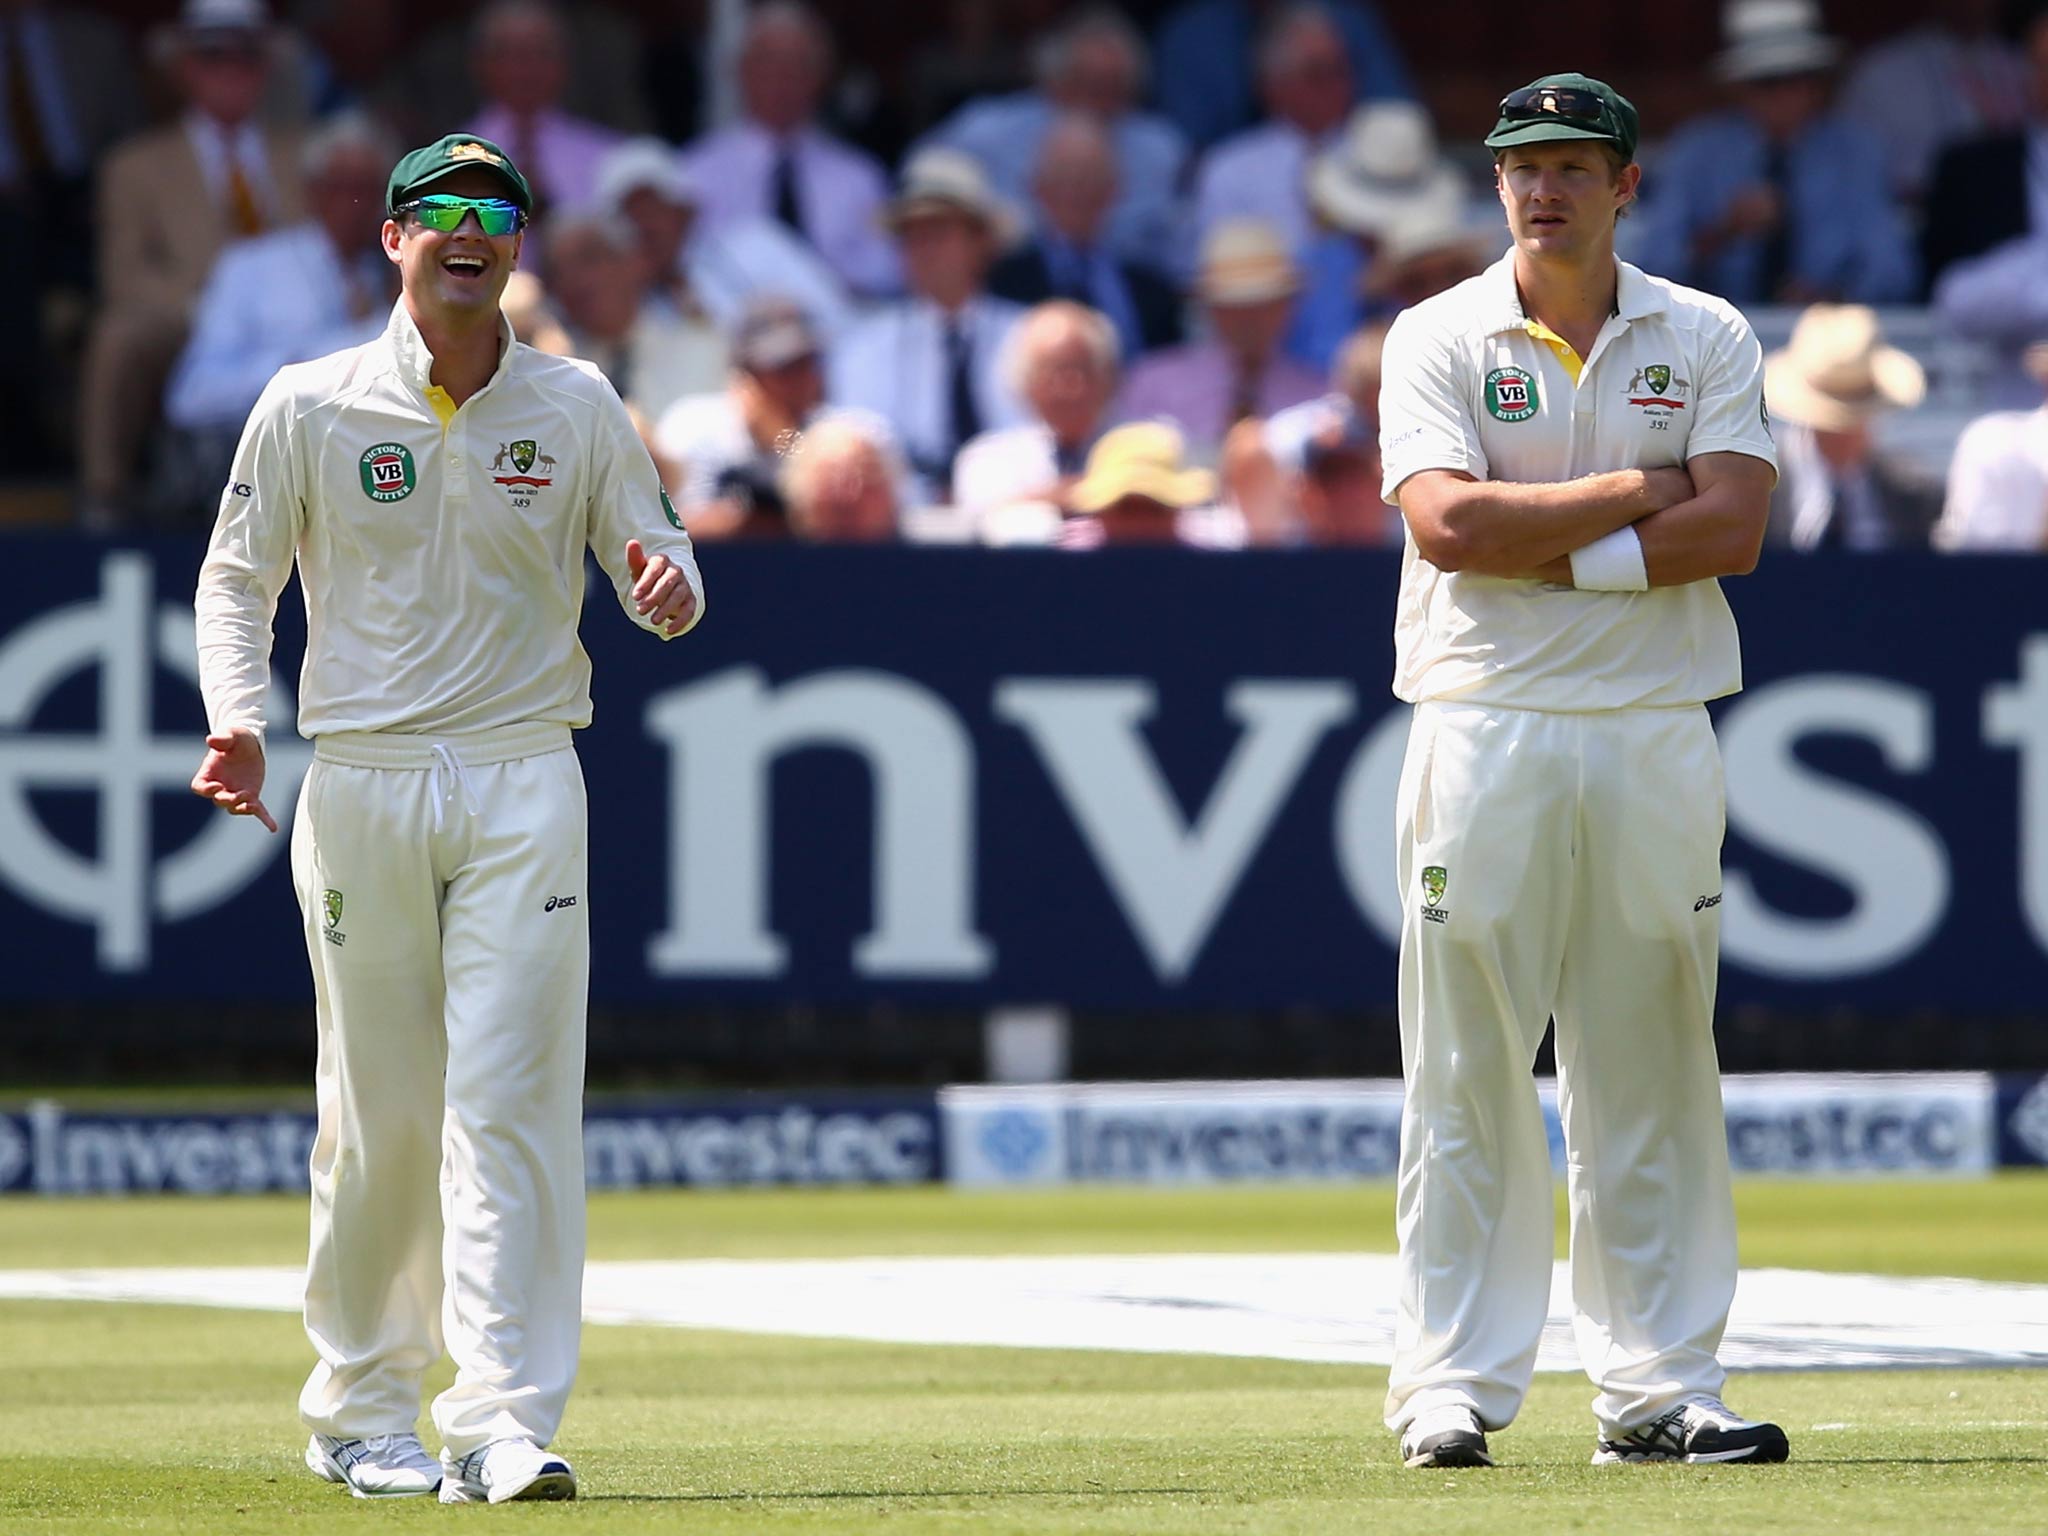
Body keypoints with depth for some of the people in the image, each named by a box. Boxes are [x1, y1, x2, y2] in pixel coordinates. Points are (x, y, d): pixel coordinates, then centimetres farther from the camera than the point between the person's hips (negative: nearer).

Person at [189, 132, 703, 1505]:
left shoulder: (578, 408, 6)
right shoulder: (311, 408, 2)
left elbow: (654, 553, 9)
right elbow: (237, 578, 8)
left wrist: (671, 589, -16)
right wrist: (235, 720, -9)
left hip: (522, 785, 0)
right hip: (362, 782, 0)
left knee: (508, 1099, -11)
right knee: (377, 1114, 3)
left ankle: (503, 1428, -16)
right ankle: (360, 1412, 19)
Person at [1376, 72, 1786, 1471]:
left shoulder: (1707, 341, 8)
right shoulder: (1437, 340, 4)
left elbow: (1733, 530, -6)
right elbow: (1447, 526, -11)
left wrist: (1547, 555, -10)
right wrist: (1635, 492, -7)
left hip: (1654, 737, 2)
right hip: (1483, 726, -1)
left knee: (1653, 1079, 3)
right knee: (1467, 1081, -2)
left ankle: (1660, 1391, 6)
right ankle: (1451, 1391, -1)